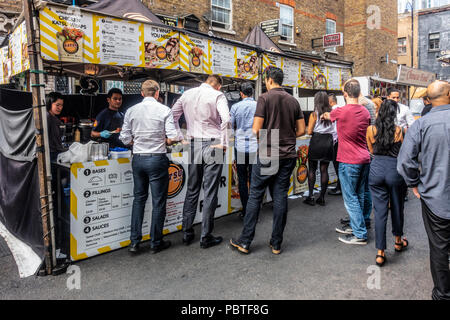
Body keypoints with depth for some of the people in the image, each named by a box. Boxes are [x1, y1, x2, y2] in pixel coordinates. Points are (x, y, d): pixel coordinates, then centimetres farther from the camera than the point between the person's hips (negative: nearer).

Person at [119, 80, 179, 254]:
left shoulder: (131, 111, 3)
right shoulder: (164, 110, -6)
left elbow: (125, 139, 2)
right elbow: (172, 138, -12)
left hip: (138, 159, 4)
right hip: (157, 159, -4)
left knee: (139, 199, 16)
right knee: (158, 201, 7)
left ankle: (134, 242, 19)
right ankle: (156, 243, 16)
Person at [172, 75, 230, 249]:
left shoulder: (187, 94, 10)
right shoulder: (217, 95, -6)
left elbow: (172, 116, 12)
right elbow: (226, 119, -21)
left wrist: (181, 138, 13)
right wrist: (224, 143, -13)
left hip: (193, 145, 5)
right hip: (212, 146, -4)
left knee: (192, 190, 14)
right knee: (210, 192, 3)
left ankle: (187, 233, 21)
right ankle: (206, 237, 10)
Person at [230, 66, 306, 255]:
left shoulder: (265, 98, -7)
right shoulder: (293, 101, 10)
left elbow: (256, 130, -12)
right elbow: (301, 130, 10)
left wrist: (264, 138, 8)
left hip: (267, 155, -5)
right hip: (288, 156, 5)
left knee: (255, 196, 4)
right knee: (281, 197, 8)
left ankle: (245, 242, 11)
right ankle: (276, 243, 15)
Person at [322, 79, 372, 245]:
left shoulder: (340, 111, -12)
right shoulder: (365, 112, 5)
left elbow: (328, 116, 11)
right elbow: (368, 135, 16)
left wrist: (324, 115, 33)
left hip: (349, 161, -7)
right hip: (365, 159, 7)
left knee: (351, 197, -1)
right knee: (362, 194, 15)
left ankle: (360, 234, 4)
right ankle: (356, 224, 31)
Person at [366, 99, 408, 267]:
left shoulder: (371, 130, -1)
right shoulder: (399, 130, -6)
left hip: (376, 169, 1)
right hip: (395, 170, -1)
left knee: (379, 211, 5)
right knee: (397, 208, 19)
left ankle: (380, 253, 7)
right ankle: (398, 241, 41)